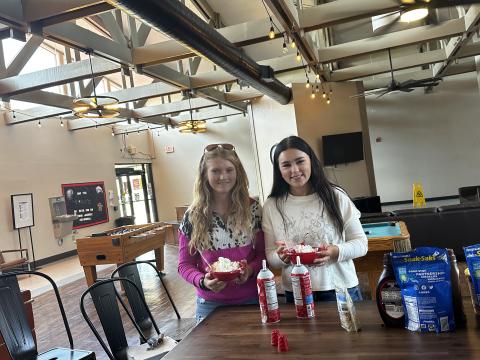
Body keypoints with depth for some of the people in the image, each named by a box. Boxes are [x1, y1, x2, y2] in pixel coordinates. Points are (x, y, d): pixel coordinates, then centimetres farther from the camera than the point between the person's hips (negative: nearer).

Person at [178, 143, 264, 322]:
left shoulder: (253, 209, -4)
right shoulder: (193, 216, -5)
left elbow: (263, 253, 2)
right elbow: (185, 264, 0)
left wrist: (250, 270, -18)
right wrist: (203, 281, -18)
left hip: (252, 299, 1)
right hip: (211, 304, 0)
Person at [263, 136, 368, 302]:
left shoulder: (335, 196, -4)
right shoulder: (272, 206, -2)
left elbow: (361, 243, -1)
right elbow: (270, 258, 3)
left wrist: (335, 252, -20)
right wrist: (281, 257, -19)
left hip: (341, 289, 0)